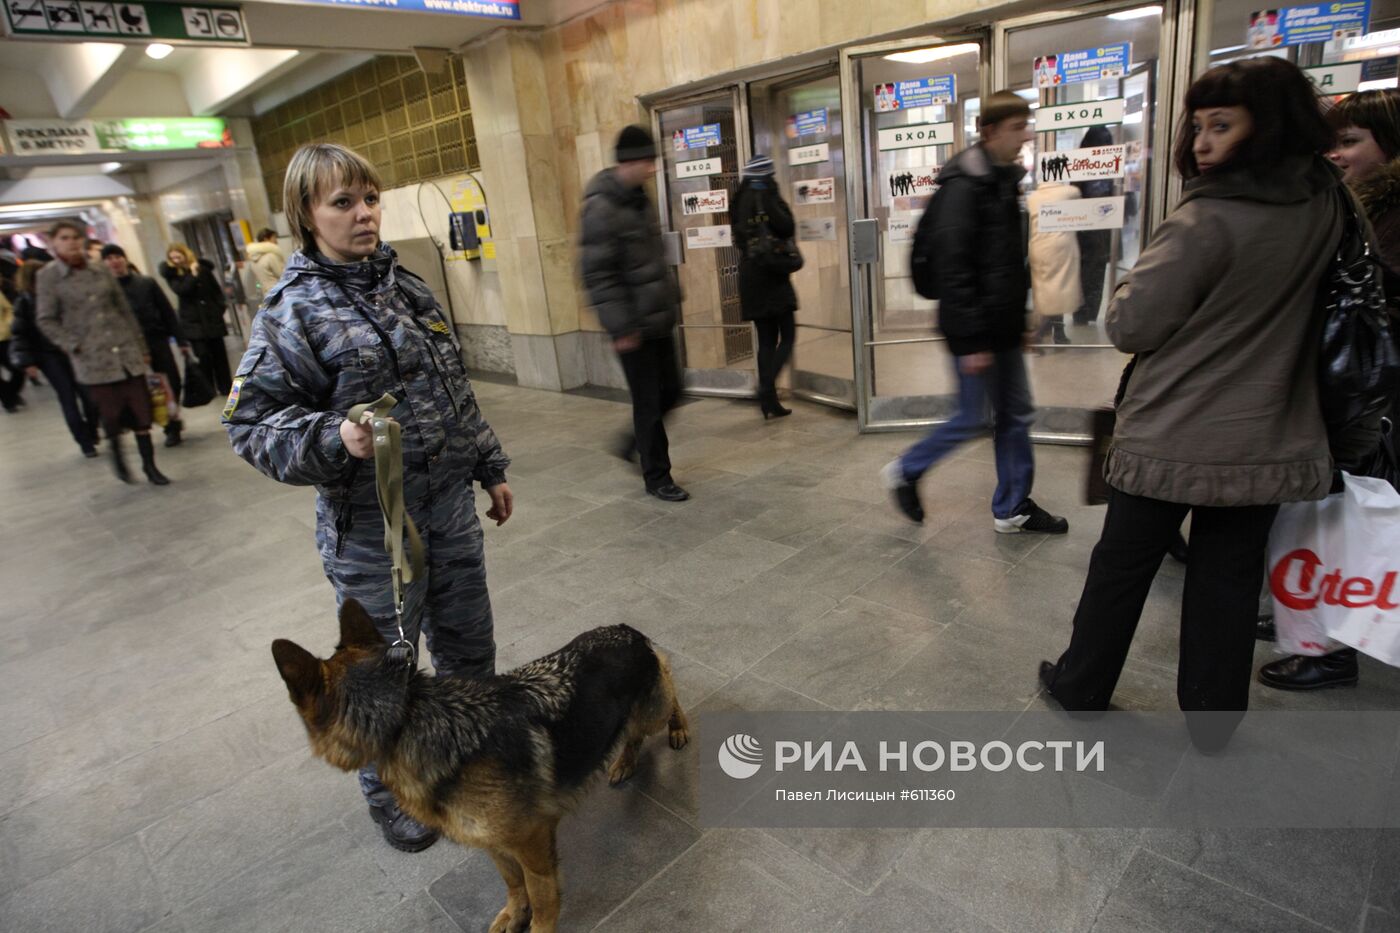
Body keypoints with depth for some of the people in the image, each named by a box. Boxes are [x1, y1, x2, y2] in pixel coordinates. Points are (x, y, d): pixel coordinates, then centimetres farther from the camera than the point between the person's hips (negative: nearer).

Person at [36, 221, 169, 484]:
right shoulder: (47, 277, 0)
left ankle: (149, 465, 11)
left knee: (141, 411, 0)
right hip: (94, 359, -2)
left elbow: (125, 311, 11)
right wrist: (75, 347, -11)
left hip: (127, 351, 2)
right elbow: (46, 321, 0)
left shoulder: (101, 272, 8)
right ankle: (116, 454, 27)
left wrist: (141, 347, 11)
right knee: (111, 414, 0)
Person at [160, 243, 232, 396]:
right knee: (204, 355, -9)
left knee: (219, 353, 5)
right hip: (193, 322, -2)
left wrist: (219, 309, 1)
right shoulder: (173, 275, 3)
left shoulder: (203, 268, 6)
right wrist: (193, 274, -18)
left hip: (212, 318, 2)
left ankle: (225, 387, 14)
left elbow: (217, 290, 10)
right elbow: (181, 290, -14)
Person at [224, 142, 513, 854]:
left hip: (450, 503, 6)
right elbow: (251, 421, -11)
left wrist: (491, 469, 15)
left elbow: (457, 390, 13)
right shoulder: (293, 310, -11)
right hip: (369, 524, -5)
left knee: (470, 646, 19)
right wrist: (336, 438, -29)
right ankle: (387, 790, 37)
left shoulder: (407, 286, 7)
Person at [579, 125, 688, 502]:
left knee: (670, 391, 14)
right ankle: (656, 478, 15)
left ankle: (636, 441, 37)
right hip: (634, 324, -8)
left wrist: (671, 297, 18)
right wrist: (620, 326, -20)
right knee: (648, 403, 1)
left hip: (659, 317, 8)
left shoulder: (639, 198, 11)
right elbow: (597, 274, -19)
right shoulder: (601, 208, -16)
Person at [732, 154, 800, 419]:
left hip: (749, 277, 6)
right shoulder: (768, 198, -8)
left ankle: (769, 402, 8)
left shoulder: (740, 201, 9)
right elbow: (787, 228, -14)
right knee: (787, 336, 2)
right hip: (773, 275, -6)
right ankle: (766, 386, -17)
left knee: (766, 340, 9)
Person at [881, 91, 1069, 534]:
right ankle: (904, 472, 21)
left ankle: (1012, 507, 23)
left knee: (1016, 414, 12)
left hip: (1003, 324, 9)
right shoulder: (964, 185, -16)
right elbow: (953, 267, -21)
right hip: (975, 329, -9)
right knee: (972, 419, 1)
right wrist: (971, 340, -22)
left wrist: (1021, 317, 17)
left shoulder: (1009, 179, 12)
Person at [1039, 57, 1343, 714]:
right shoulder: (1325, 208, 1)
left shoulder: (1206, 220, -20)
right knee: (1229, 581, 15)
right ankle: (1214, 712, 28)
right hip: (1268, 444, 5)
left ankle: (1081, 686, 29)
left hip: (1171, 439, -5)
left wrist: (1143, 277, 3)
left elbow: (1129, 326, -14)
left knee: (1121, 568, 11)